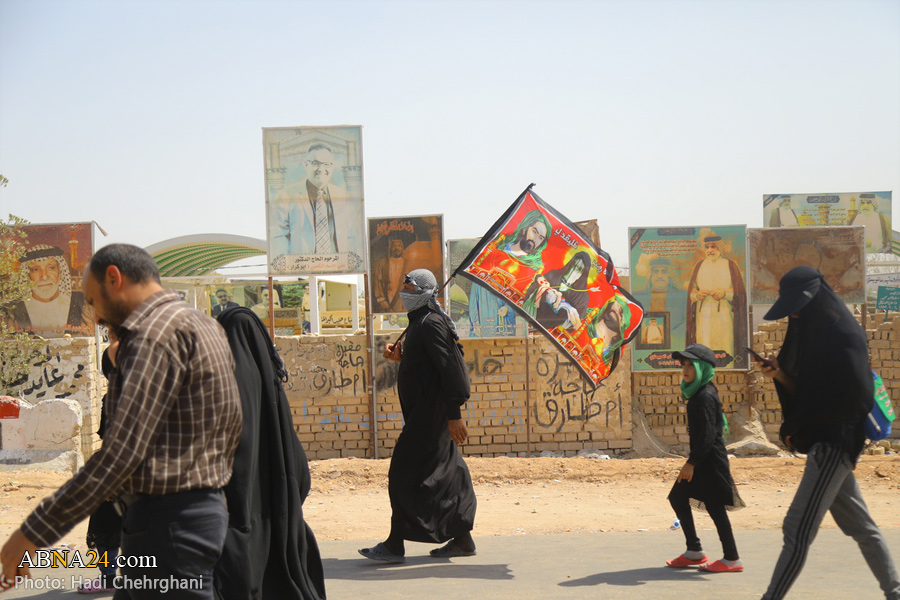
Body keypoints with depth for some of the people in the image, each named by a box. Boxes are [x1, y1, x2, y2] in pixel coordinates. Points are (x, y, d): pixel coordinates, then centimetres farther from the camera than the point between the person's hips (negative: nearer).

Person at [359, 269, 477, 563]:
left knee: (404, 474, -6)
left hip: (429, 413, -10)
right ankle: (462, 538, 19)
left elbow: (449, 368, -21)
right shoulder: (420, 322, 15)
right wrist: (399, 355, 7)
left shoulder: (431, 324, -16)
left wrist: (454, 414, -23)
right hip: (425, 410, 10)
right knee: (446, 472, 12)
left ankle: (395, 545, -1)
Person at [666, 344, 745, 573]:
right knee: (677, 498, 13)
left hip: (710, 460, -11)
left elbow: (706, 435, -22)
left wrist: (692, 463, -20)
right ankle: (694, 551, 21)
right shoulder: (697, 394, 13)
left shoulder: (705, 396, -17)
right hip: (702, 460, 11)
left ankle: (732, 559, 6)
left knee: (714, 506, -4)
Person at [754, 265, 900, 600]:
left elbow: (854, 396, -20)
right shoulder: (812, 333, 13)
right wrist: (779, 375, -2)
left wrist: (799, 426, -14)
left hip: (834, 443, -10)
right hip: (824, 444, 10)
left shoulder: (843, 334, -14)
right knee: (860, 526, 18)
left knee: (797, 530, -11)